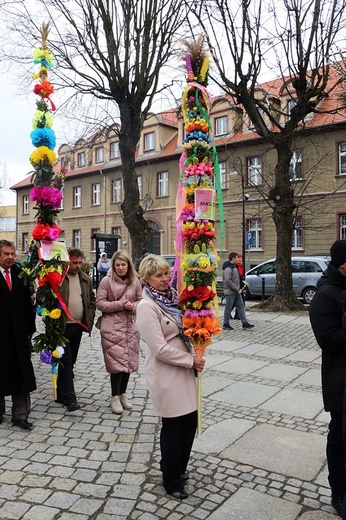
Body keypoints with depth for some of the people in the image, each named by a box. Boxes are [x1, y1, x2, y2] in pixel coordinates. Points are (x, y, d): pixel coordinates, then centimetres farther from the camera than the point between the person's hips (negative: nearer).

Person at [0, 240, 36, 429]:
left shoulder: (20, 275, 5)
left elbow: (27, 303, 8)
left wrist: (29, 329, 7)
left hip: (19, 333, 3)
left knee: (21, 374, 6)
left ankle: (20, 415, 15)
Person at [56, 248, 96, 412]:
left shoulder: (86, 279, 9)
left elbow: (92, 300, 17)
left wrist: (89, 318, 6)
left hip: (78, 326, 6)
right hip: (62, 327, -6)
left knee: (70, 362, 14)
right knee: (66, 362, -6)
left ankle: (61, 394, 28)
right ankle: (69, 398, -3)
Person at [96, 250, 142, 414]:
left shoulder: (135, 282, 6)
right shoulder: (106, 281, -5)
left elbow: (140, 301, 12)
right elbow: (100, 303, -8)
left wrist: (133, 306, -10)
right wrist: (120, 305, -17)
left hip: (131, 326, 4)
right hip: (112, 327, -4)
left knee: (130, 361, 10)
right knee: (117, 362, -5)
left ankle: (123, 394, 28)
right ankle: (115, 396, 13)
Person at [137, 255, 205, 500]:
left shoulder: (173, 297, 5)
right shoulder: (147, 306, -17)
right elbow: (160, 349, -20)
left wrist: (195, 356, -1)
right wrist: (191, 360, -13)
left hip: (184, 369, 7)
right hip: (166, 374, -7)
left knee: (190, 421, 16)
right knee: (174, 426, 8)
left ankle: (178, 468, 42)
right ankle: (172, 481, 31)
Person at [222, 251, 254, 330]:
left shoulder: (234, 266, 15)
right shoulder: (228, 268, -17)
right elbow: (228, 281, -24)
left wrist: (238, 289, 11)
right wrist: (237, 289, -20)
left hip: (236, 291, 10)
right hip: (230, 292, -10)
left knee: (241, 307, 8)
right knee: (228, 308, 1)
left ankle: (245, 323, 12)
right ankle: (225, 324, 13)